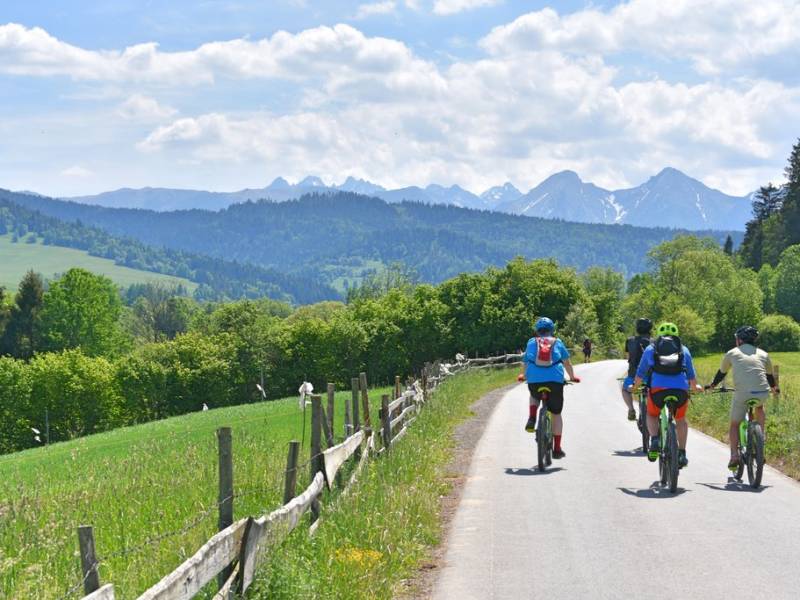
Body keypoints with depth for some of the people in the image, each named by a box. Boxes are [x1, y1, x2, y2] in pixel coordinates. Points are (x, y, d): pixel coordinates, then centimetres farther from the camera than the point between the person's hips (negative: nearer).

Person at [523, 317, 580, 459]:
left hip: (534, 380, 1)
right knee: (556, 414, 13)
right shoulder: (557, 343, 16)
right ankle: (557, 449, 14)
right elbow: (567, 363, 23)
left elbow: (526, 363, 24)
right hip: (555, 380, -1)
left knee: (534, 397, 36)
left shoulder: (531, 342, 17)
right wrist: (572, 377, 39)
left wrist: (525, 376, 44)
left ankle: (532, 419, 8)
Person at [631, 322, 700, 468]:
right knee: (681, 420, 25)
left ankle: (654, 440, 0)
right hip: (681, 390, 1)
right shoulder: (684, 350, 23)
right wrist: (694, 387, 50)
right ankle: (682, 453, 17)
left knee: (651, 415, 25)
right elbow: (692, 377, 27)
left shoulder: (650, 349, 21)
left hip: (657, 388, -1)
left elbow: (640, 375, 26)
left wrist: (634, 387, 47)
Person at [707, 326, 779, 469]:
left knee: (735, 424, 13)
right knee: (759, 408, 36)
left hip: (742, 393, -2)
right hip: (763, 393, 2)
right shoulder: (763, 354, 21)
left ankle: (734, 456, 0)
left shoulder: (732, 353, 16)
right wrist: (775, 388, 55)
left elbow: (721, 373, 28)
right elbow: (769, 375, 35)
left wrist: (712, 385, 47)